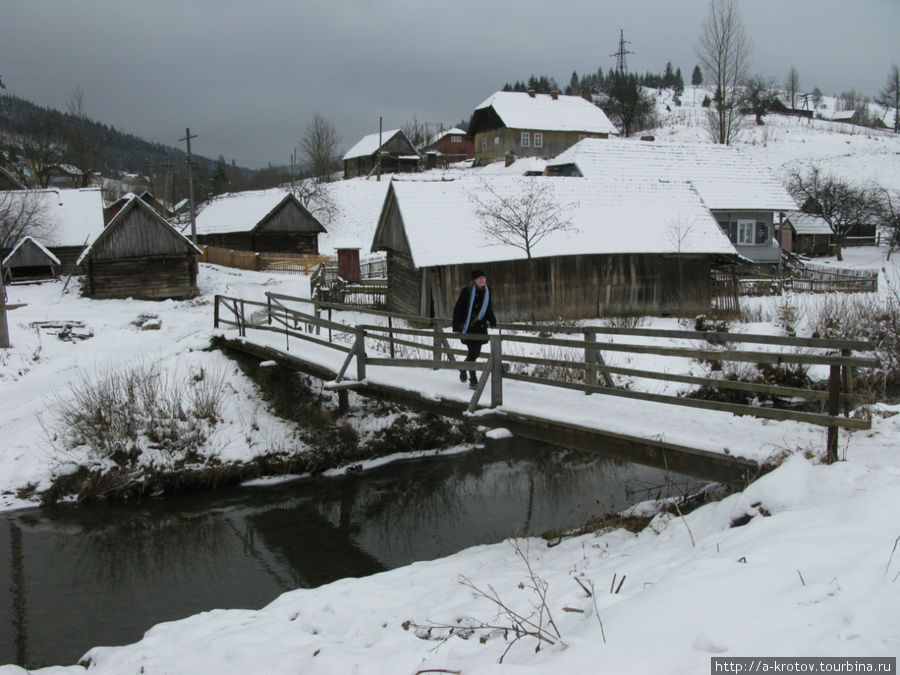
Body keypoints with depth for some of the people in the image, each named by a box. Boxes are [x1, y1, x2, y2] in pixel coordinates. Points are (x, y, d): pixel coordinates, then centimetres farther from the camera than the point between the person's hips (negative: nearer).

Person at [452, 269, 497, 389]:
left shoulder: (487, 290, 6)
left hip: (481, 326, 5)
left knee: (476, 352, 9)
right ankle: (473, 380, 2)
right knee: (473, 351, -9)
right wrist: (456, 327, -7)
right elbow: (457, 309, -5)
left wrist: (493, 322, 20)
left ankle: (463, 369, 35)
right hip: (468, 326, -5)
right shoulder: (467, 291, -9)